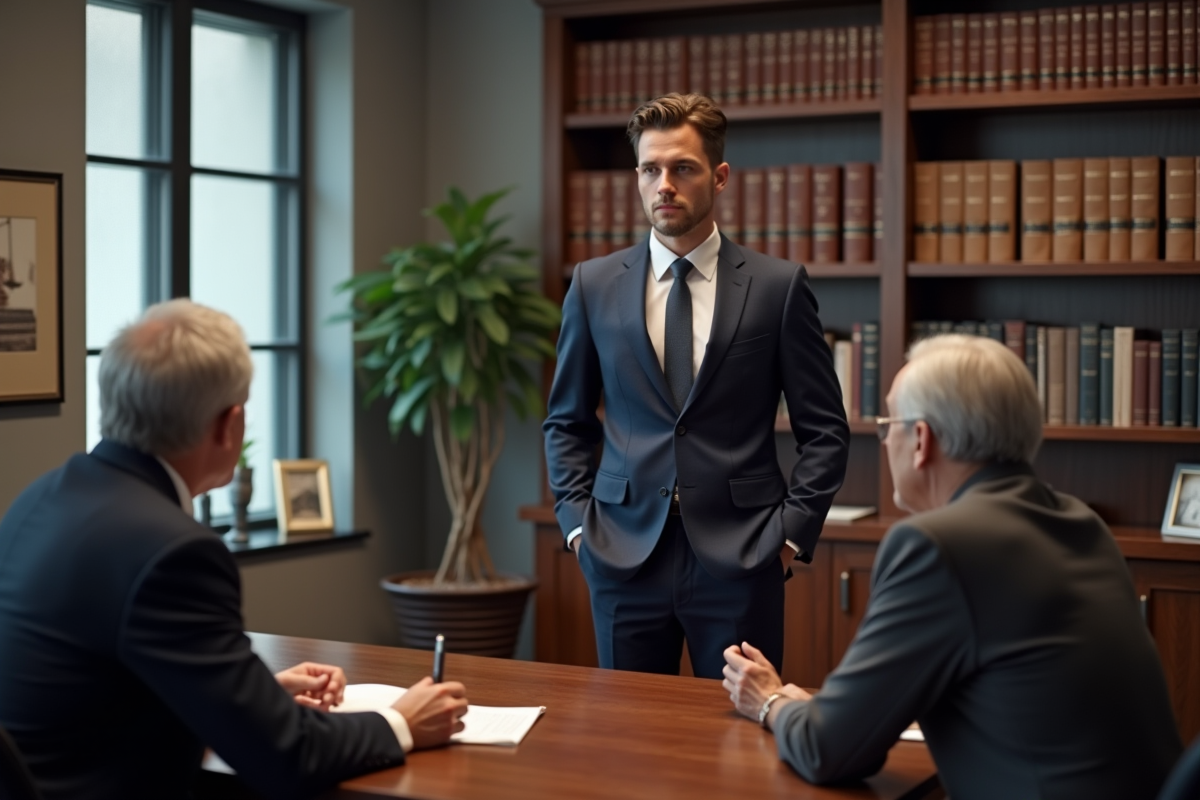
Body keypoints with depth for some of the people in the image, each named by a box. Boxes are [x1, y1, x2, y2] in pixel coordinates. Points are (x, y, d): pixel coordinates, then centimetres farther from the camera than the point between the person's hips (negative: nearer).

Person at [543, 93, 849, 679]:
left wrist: (793, 526, -5)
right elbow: (566, 420, 15)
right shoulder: (594, 285, 7)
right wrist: (576, 519, 4)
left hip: (739, 558, -2)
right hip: (625, 557, 2)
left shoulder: (778, 287, 0)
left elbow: (824, 429, 4)